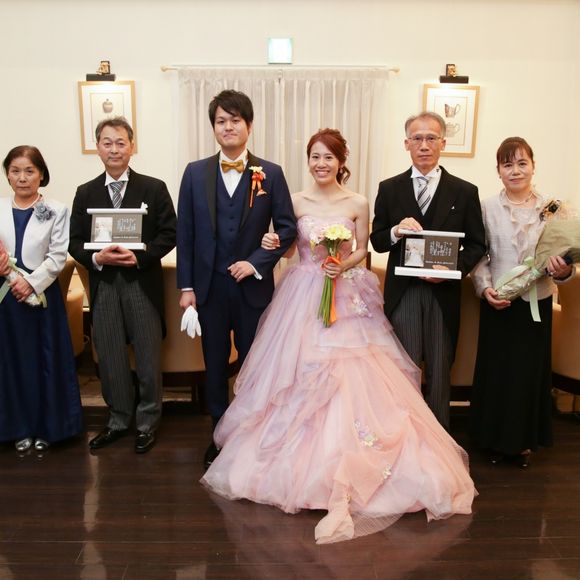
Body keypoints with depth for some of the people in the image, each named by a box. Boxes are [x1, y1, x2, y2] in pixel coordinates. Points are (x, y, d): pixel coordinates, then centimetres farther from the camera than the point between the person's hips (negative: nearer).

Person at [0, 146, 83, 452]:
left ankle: (46, 427, 21)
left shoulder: (56, 210, -2)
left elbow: (58, 257, -7)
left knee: (46, 361, 5)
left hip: (41, 294, -2)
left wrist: (31, 281, -16)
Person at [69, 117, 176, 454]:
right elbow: (75, 241, 7)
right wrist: (96, 258, -13)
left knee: (149, 360, 6)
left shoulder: (154, 188, 1)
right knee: (110, 360, 11)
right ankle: (119, 422, 29)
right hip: (103, 285, 3)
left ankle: (148, 423, 25)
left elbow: (169, 234, -3)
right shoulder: (85, 193, 9)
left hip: (142, 283, -2)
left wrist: (139, 256, -17)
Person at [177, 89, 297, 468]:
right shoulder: (195, 172, 2)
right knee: (215, 365, 13)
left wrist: (256, 263, -12)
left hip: (253, 286, -1)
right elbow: (185, 233, 2)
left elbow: (287, 228, 0)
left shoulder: (270, 174, -1)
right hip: (209, 286, 2)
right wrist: (186, 286, -1)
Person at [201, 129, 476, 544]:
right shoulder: (295, 202, 5)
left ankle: (342, 492, -12)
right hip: (303, 298, 2)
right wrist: (273, 244, -14)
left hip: (345, 299, -2)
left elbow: (361, 251, 6)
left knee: (346, 378, -13)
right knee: (301, 377, -3)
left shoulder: (358, 204, 2)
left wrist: (343, 266, -14)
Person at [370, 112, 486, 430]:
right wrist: (396, 231, -15)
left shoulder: (465, 192, 2)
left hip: (443, 293, 0)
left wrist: (454, 269, -15)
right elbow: (376, 240, 6)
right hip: (402, 292, 0)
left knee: (440, 370, 12)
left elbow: (477, 245, 3)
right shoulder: (389, 189, 5)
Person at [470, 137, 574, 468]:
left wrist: (564, 271, -20)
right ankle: (495, 439, 28)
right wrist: (485, 288, -16)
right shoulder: (488, 208, -3)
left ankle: (525, 440, 31)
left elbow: (564, 258, 1)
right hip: (498, 304, 0)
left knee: (530, 369, 10)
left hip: (537, 303, 1)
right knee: (495, 368, 8)